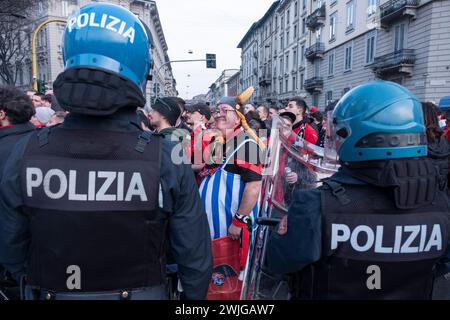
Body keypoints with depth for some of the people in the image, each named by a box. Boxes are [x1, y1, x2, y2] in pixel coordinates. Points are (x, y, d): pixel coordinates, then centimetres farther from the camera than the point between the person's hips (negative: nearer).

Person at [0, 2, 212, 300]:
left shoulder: (26, 154, -17)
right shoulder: (168, 160, -24)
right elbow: (196, 257, -15)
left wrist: (39, 287, 15)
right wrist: (194, 296, 4)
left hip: (51, 293, 2)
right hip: (142, 293, -1)